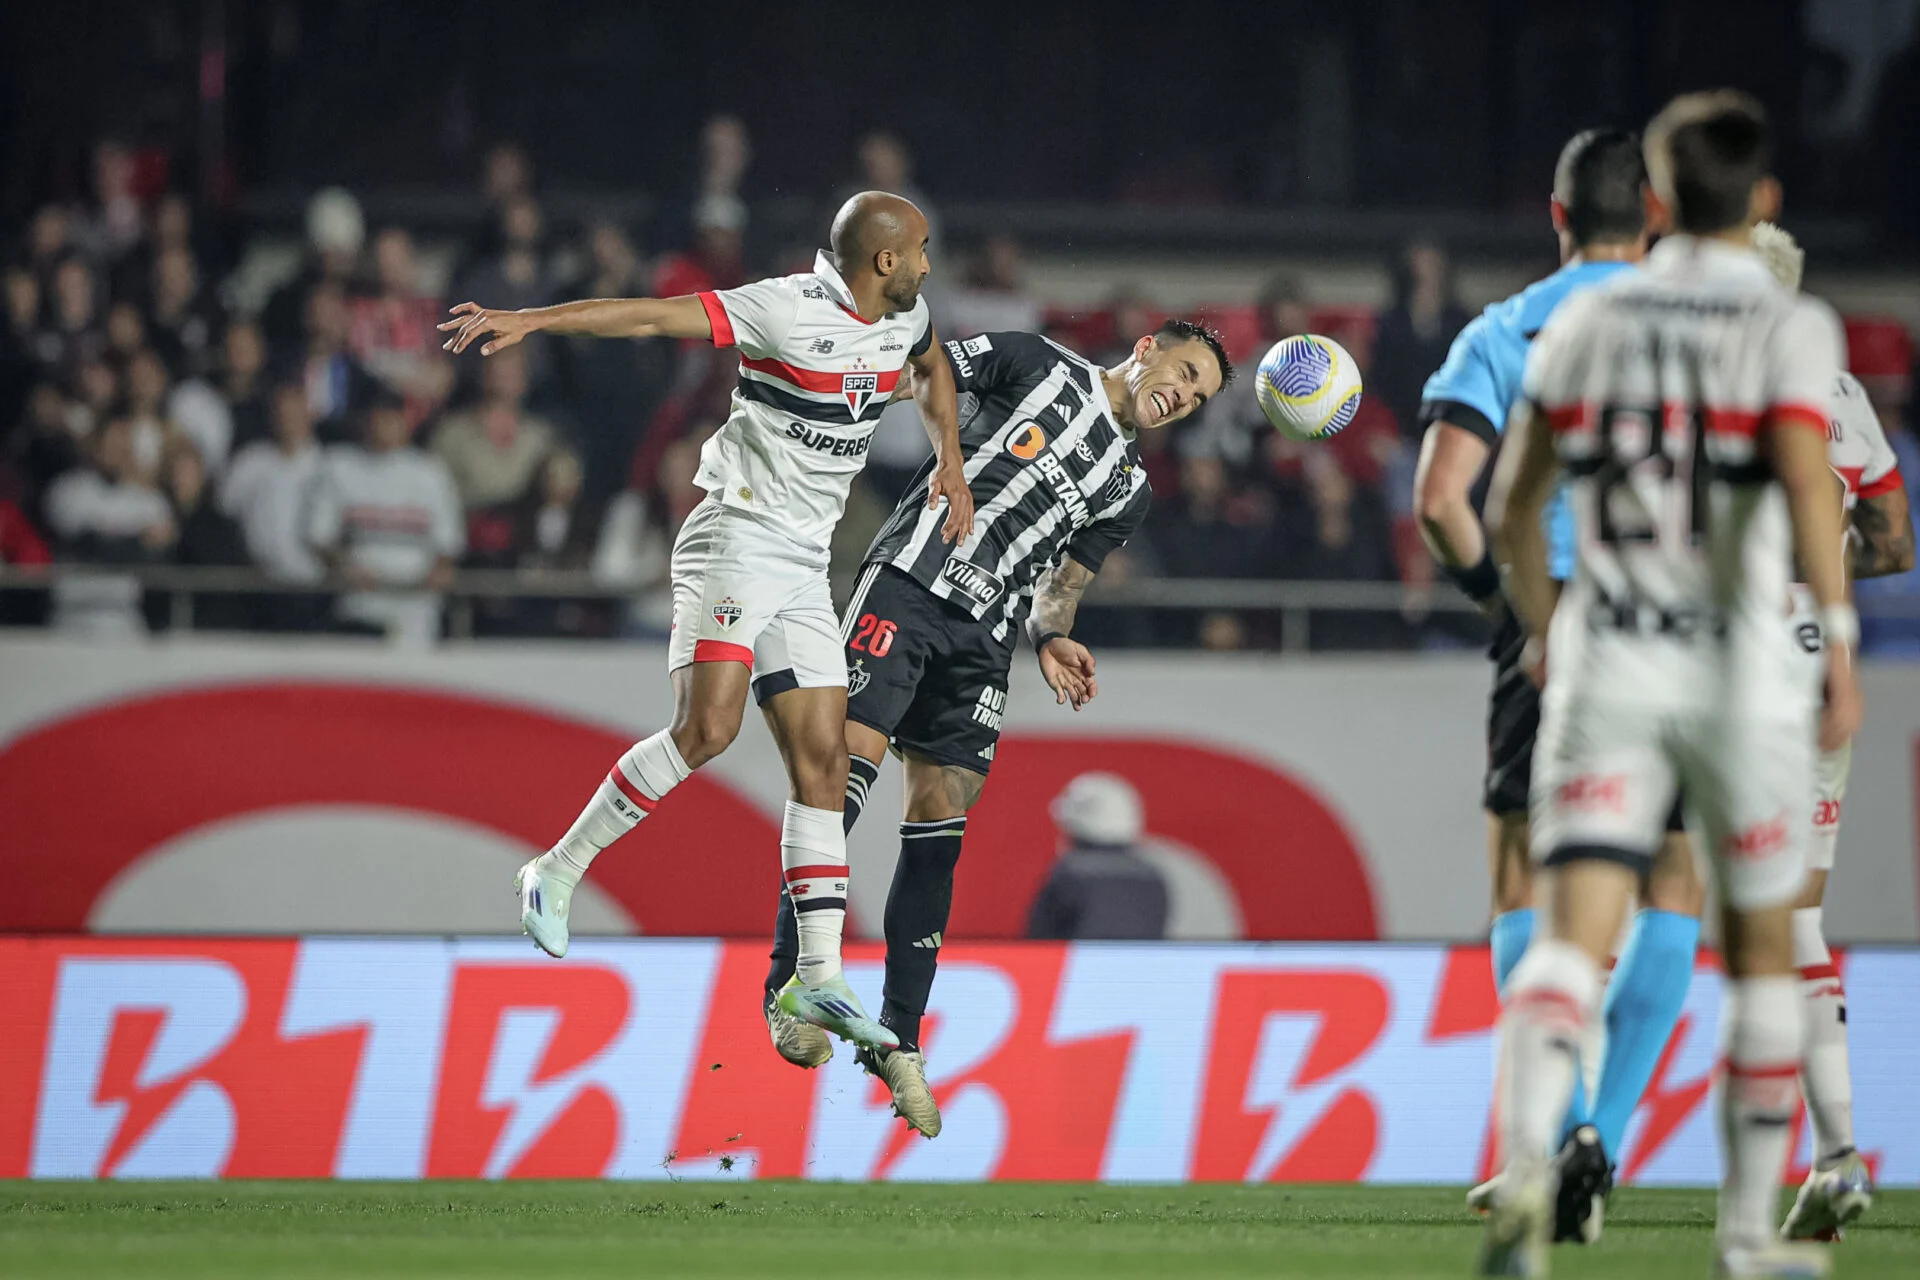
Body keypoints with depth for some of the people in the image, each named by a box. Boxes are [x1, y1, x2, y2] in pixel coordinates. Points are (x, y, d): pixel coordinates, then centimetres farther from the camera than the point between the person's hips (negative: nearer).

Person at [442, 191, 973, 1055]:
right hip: (736, 538, -8)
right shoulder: (788, 310, -16)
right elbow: (655, 316, -21)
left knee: (822, 760, 1)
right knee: (706, 726, -23)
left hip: (804, 565, 8)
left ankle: (817, 979, 1)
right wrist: (527, 321, -28)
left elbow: (931, 369, 34)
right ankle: (559, 873, -10)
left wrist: (949, 462, 23)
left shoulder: (904, 318, 9)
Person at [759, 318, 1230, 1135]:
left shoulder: (1127, 491, 20)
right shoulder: (1039, 366, 7)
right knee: (852, 756, -18)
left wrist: (1051, 639, 0)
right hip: (907, 584, -5)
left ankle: (896, 1040, 5)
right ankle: (787, 984, -16)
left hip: (982, 637, 5)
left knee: (939, 826, 0)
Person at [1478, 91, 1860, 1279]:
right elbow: (1808, 484, -20)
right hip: (1740, 669, -2)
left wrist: (1544, 626, 29)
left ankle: (1527, 1165, -33)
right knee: (1762, 949, 13)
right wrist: (1840, 647, -20)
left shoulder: (1585, 321, 7)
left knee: (1575, 932, -8)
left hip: (1605, 660, 2)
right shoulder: (1789, 326, -4)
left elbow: (1513, 506, 13)